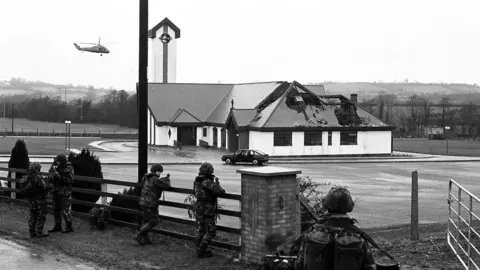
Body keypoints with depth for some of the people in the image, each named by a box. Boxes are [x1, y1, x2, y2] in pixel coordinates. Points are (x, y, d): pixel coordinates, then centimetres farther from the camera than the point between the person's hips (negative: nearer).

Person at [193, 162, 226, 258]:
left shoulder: (197, 181, 2)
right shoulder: (207, 182, -23)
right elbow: (220, 191, -26)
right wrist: (217, 182, -5)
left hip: (198, 209, 8)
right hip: (208, 211, -8)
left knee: (200, 231, 19)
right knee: (210, 232, 4)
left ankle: (199, 250, 27)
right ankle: (201, 252, 4)